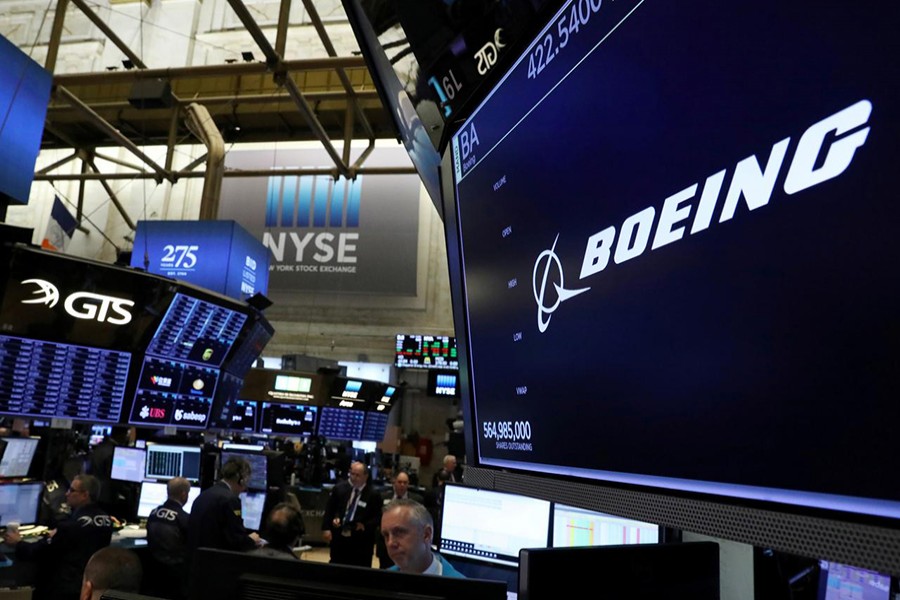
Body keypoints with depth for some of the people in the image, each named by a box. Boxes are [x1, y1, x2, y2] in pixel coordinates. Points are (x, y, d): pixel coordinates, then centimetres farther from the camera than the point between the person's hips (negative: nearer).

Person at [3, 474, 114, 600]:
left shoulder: (72, 525, -20)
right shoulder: (106, 519, 0)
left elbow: (41, 552, -9)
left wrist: (18, 543, 8)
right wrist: (59, 534, 10)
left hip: (66, 589, -7)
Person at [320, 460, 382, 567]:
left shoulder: (373, 495, -6)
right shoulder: (339, 488, 3)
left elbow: (378, 517, -3)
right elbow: (329, 509, 7)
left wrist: (365, 526, -18)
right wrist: (326, 528, -3)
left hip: (360, 541, -3)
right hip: (339, 537, 3)